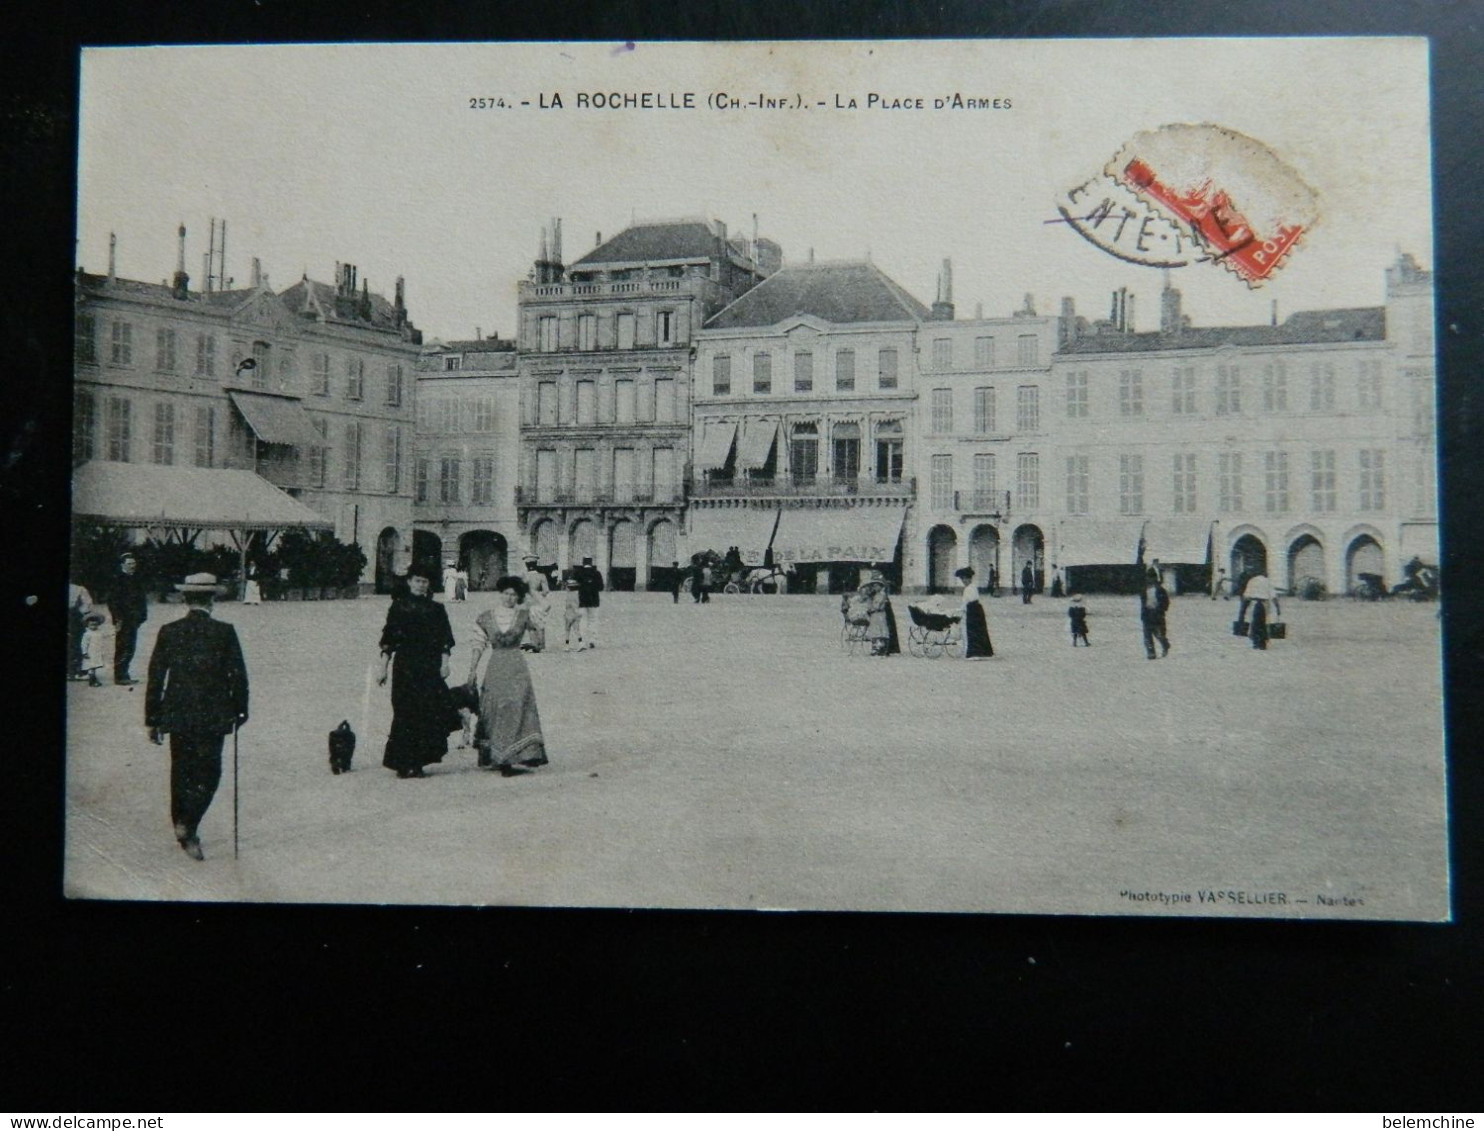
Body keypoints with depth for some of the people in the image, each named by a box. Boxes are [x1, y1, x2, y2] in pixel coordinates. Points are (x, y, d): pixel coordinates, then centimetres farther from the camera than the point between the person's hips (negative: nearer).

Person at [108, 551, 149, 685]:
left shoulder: (136, 578, 12)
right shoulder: (117, 579, -10)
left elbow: (141, 598, 18)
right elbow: (113, 600, -14)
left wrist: (142, 614, 10)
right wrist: (117, 619, -17)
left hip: (134, 619, 7)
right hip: (123, 620, -7)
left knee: (130, 648, 12)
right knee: (122, 648, -4)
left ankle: (124, 674, 20)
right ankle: (119, 676, 2)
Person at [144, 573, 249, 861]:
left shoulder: (168, 632, -1)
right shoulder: (225, 632, -8)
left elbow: (155, 678, 2)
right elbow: (238, 676, -6)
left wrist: (152, 719, 9)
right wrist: (239, 712, 7)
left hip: (177, 716, 3)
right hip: (213, 717, -3)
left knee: (181, 772, 17)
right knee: (208, 773, 6)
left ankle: (182, 826, 26)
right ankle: (188, 826, -9)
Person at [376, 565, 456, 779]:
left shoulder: (436, 609, 11)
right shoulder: (398, 607, 7)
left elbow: (445, 641, 8)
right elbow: (388, 641, 5)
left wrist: (444, 663, -5)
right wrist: (383, 668, -1)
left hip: (430, 667, 1)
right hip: (404, 666, -1)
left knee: (428, 713, -6)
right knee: (405, 712, -5)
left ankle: (416, 763, 1)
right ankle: (404, 763, -1)